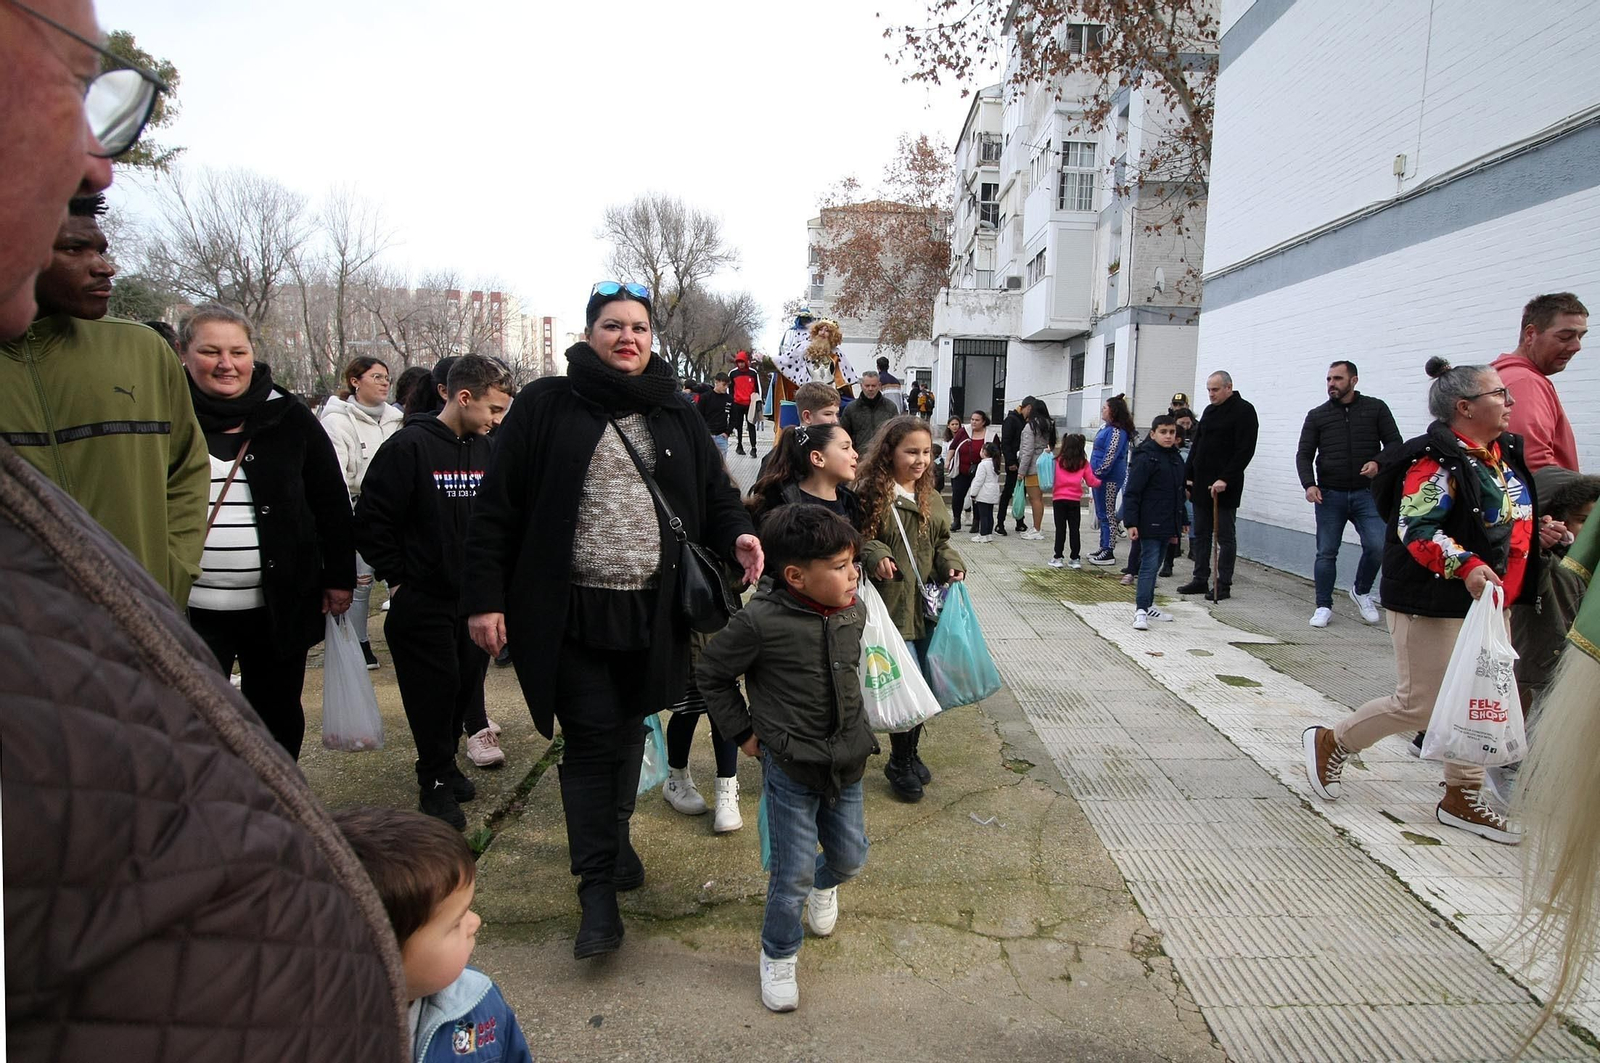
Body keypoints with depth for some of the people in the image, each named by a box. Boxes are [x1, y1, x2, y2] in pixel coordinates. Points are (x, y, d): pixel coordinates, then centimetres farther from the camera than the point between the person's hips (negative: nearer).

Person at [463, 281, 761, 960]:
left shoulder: (676, 416, 9)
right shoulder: (546, 406, -2)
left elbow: (714, 494, 12)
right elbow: (498, 507, -3)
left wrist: (737, 535, -10)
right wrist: (485, 597, -7)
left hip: (652, 611, 4)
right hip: (571, 611, -4)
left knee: (628, 730, 18)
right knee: (591, 739, -2)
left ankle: (612, 836, 41)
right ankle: (598, 889, 10)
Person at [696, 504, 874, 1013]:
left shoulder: (854, 612, -4)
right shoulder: (761, 622, -23)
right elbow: (710, 672, -7)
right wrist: (743, 731, -5)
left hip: (847, 764, 6)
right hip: (790, 769, -5)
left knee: (850, 858, 18)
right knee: (793, 873, 3)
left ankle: (824, 884, 55)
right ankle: (778, 956, 31)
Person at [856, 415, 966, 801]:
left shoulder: (929, 497, 13)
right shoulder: (870, 492, -9)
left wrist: (952, 564, 3)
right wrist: (874, 554, -26)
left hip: (927, 604, 7)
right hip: (893, 605, -7)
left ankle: (910, 752, 34)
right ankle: (900, 763, 15)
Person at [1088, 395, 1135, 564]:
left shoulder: (1117, 432, -17)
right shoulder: (1107, 428, 15)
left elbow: (1110, 458, -23)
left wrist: (1096, 474, -19)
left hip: (1109, 479, -10)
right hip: (1101, 478, 10)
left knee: (1107, 514, -5)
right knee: (1101, 514, 16)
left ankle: (1108, 552, 1)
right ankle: (1104, 548, 25)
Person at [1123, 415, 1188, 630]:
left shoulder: (1176, 459, 14)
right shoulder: (1145, 458, -11)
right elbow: (1132, 493, -14)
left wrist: (1178, 526, 23)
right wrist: (1131, 523, -19)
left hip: (1167, 526, 8)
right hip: (1149, 524, -8)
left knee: (1155, 564, 14)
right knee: (1149, 565, -10)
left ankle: (1147, 605, 24)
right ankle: (1141, 610, -10)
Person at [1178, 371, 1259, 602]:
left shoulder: (1244, 411, -8)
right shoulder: (1209, 411, 15)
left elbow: (1245, 450, -16)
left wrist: (1225, 479, -22)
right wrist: (1188, 476, 11)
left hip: (1226, 487, -7)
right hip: (1201, 484, 8)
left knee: (1225, 537, 0)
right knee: (1201, 534, 11)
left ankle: (1223, 584, 6)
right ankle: (1200, 580, 19)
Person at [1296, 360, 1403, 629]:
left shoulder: (1375, 408, 6)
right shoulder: (1317, 416, 7)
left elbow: (1394, 443, 5)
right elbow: (1304, 454, 5)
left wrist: (1379, 463, -16)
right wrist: (1309, 484, -12)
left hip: (1366, 493, -1)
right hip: (1329, 495, 1)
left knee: (1377, 546, -12)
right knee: (1326, 553, 2)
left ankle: (1361, 591, 15)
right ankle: (1324, 606, 14)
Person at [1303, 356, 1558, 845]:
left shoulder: (1506, 455, 12)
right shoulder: (1438, 461, -18)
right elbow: (1416, 530, -27)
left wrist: (1540, 529, 8)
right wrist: (1466, 566, -37)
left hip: (1488, 603, 9)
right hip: (1432, 605, -9)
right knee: (1420, 704, -1)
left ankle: (1462, 798, 25)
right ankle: (1330, 742, 19)